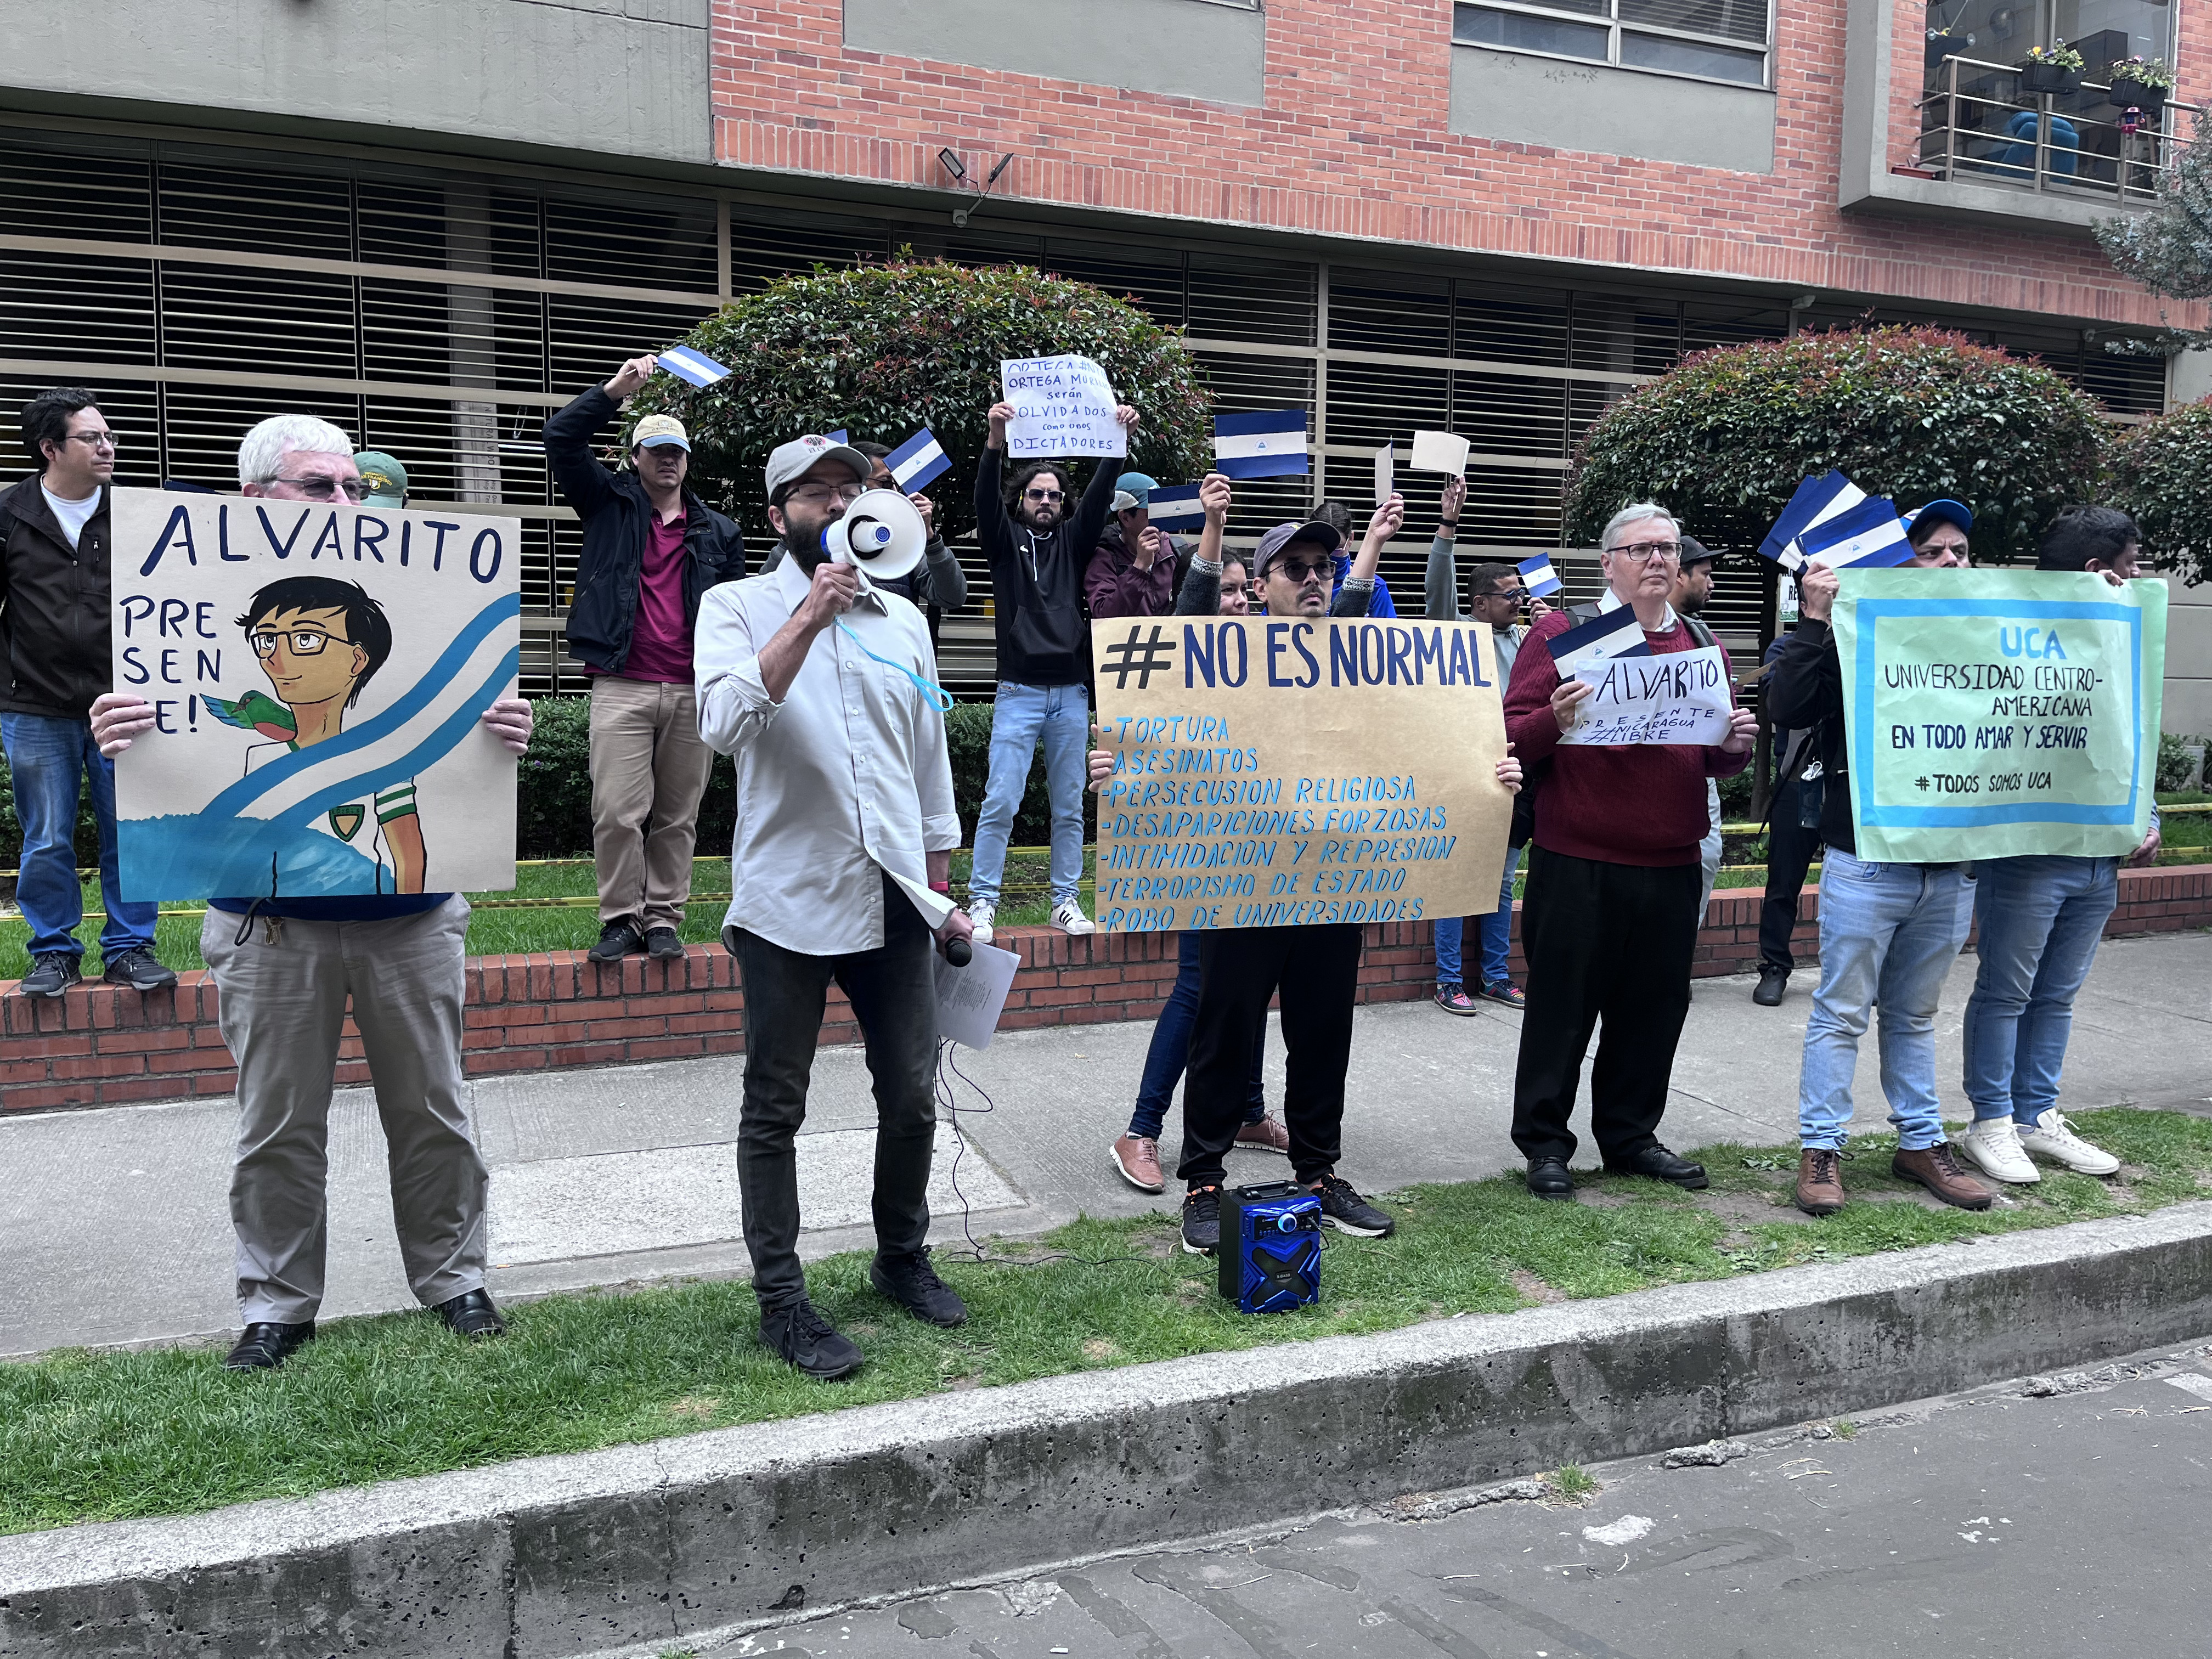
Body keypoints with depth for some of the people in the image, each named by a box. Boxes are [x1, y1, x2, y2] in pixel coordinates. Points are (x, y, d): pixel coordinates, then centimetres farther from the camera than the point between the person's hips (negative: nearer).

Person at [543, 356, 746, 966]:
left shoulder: (718, 532, 16)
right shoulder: (611, 503, 12)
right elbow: (560, 438, 1)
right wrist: (615, 390, -8)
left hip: (694, 692, 2)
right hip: (621, 687, -2)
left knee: (678, 816, 5)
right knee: (617, 813, -6)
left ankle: (664, 919, 14)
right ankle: (621, 919, 5)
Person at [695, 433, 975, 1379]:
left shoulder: (904, 620, 13)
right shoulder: (739, 606, 0)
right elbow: (725, 722, -18)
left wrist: (942, 895, 17)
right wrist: (811, 615, -21)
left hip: (892, 896, 4)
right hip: (788, 899, -4)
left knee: (912, 1097, 10)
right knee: (775, 1111, 4)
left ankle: (903, 1259, 31)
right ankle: (781, 1300, 16)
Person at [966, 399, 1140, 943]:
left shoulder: (1073, 541, 13)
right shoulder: (1005, 540, 7)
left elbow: (1098, 498, -1)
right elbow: (986, 501, -10)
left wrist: (1118, 443, -16)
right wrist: (995, 443, -27)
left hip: (1071, 695, 3)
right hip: (1019, 693, -3)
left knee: (1069, 807, 7)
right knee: (1000, 802, -7)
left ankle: (1066, 902, 16)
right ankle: (982, 903, 0)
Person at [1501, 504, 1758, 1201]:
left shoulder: (1701, 645, 15)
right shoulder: (1561, 633, 0)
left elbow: (1717, 758, 20)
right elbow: (1513, 737, -6)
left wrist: (1736, 746, -2)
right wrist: (1556, 720, -26)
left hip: (1671, 863, 5)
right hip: (1577, 863, -5)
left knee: (1654, 1006, 11)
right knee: (1562, 1004, 2)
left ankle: (1630, 1135, 26)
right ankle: (1544, 1143, 14)